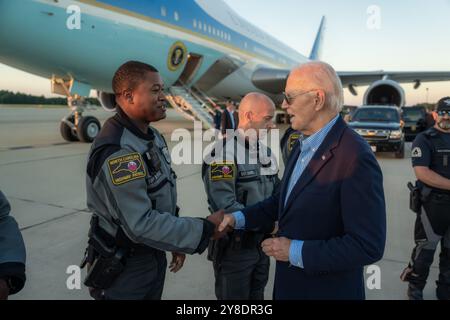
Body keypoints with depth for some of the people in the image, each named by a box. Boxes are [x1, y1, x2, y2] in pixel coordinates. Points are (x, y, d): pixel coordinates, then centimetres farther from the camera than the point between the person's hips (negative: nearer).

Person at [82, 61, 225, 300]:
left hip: (154, 255, 8)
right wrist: (204, 229, -23)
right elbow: (141, 224, -30)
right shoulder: (116, 152, -27)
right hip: (123, 267, -8)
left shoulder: (153, 136, 4)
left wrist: (176, 243, 11)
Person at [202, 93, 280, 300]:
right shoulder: (224, 153, -19)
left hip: (262, 243, 7)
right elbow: (225, 205, -26)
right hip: (234, 247, -7)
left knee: (257, 296, 23)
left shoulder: (266, 152, 8)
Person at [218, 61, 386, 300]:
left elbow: (368, 246, -24)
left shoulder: (356, 157, -24)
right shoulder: (303, 144, 3)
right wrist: (240, 218, -1)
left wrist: (296, 251, -21)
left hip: (329, 290, -7)